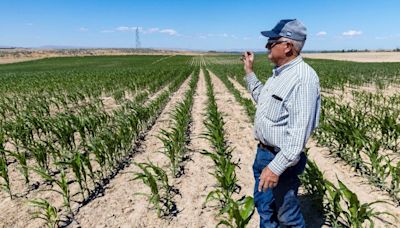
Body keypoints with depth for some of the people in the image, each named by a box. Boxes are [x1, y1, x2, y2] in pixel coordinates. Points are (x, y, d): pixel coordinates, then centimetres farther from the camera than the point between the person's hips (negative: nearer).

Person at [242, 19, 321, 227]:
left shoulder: (303, 77, -24)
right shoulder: (279, 73, 7)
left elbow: (299, 132, -29)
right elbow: (263, 98, 23)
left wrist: (276, 167, -31)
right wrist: (249, 71, 17)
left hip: (281, 159, -9)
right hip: (263, 152, 9)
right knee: (263, 204, 25)